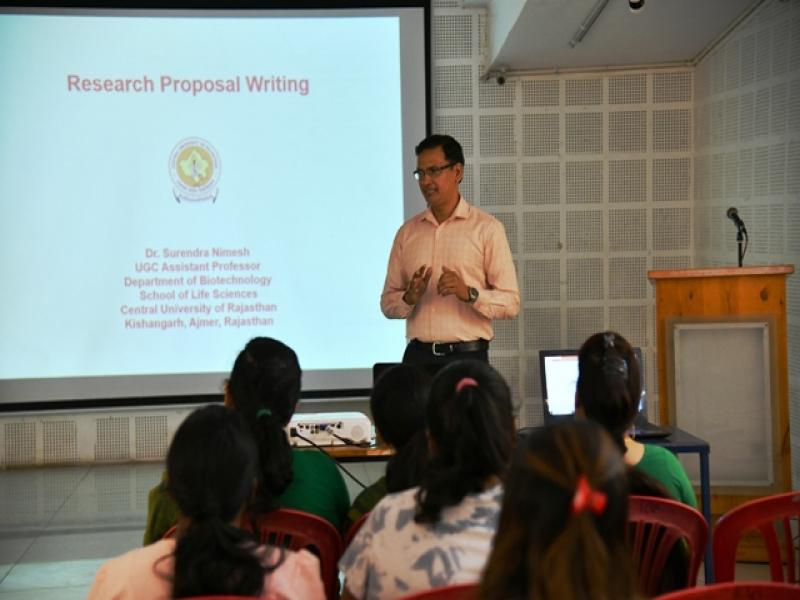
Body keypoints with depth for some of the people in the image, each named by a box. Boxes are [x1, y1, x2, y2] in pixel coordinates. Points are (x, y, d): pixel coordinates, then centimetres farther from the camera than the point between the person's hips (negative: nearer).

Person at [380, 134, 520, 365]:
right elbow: (388, 302, 11)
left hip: (467, 357, -3)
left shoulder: (487, 228, -2)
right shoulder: (407, 232, 10)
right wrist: (409, 298, -10)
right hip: (418, 356, 3)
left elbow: (510, 302, -5)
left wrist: (470, 293, -21)